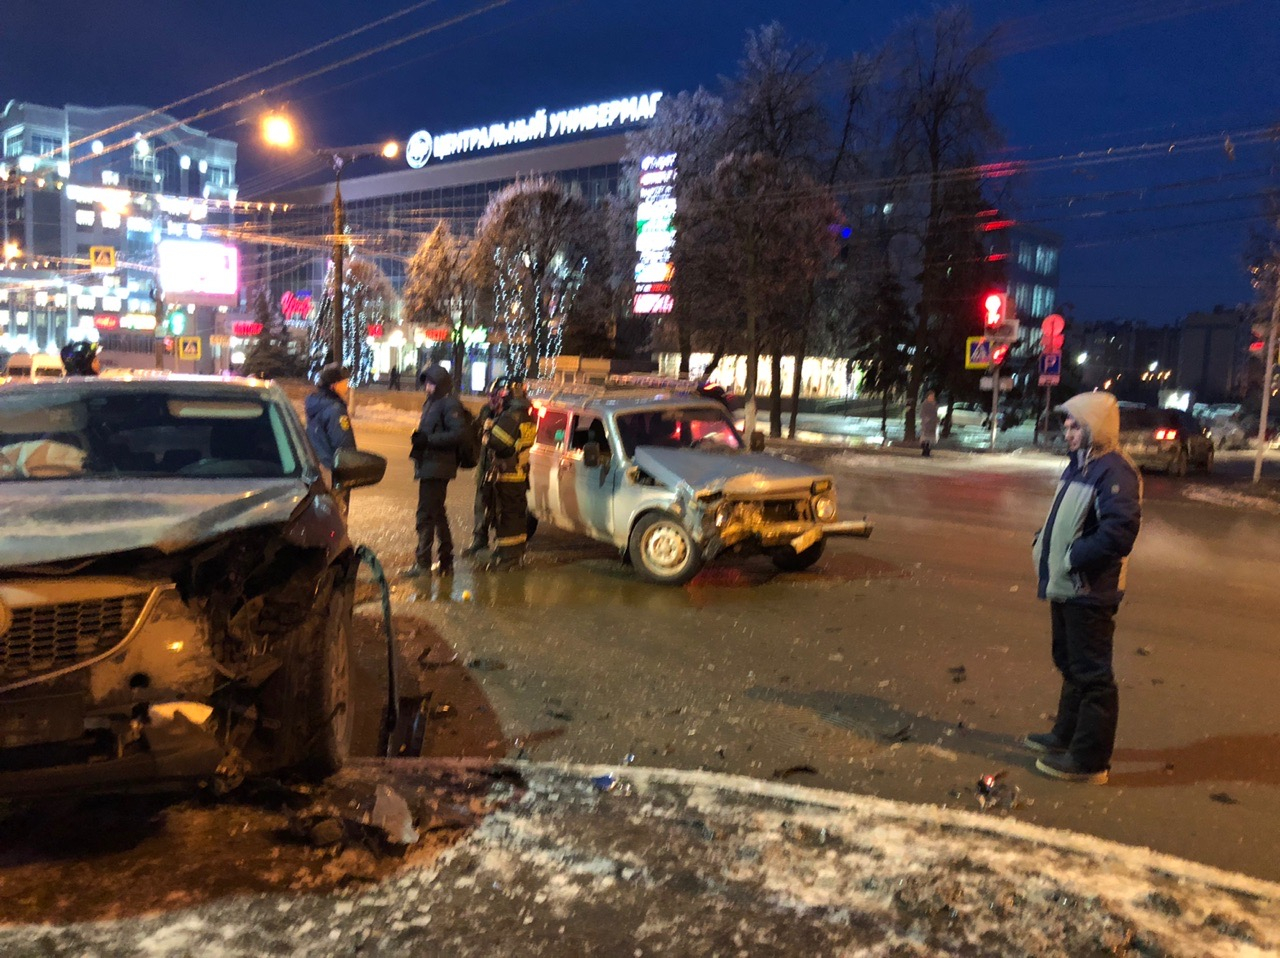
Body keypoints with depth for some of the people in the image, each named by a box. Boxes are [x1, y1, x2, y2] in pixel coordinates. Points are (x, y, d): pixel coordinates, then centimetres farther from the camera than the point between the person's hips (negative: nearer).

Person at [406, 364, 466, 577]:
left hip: (437, 467, -10)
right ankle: (445, 561, 28)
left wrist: (427, 439, -23)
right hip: (429, 465, 10)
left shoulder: (449, 404, -12)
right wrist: (419, 438, 5)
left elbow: (457, 433, -21)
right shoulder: (431, 403, 17)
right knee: (437, 513, 17)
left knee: (426, 514, -8)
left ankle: (423, 563, -4)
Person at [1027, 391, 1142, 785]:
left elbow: (1119, 531, -27)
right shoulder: (1080, 464, 13)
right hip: (1066, 587, 11)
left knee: (1091, 675, 0)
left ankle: (1088, 760, 10)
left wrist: (1073, 558, -22)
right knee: (1070, 665, 23)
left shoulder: (1114, 471, -19)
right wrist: (1043, 542, 7)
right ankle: (1066, 735, 39)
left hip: (1089, 592, -10)